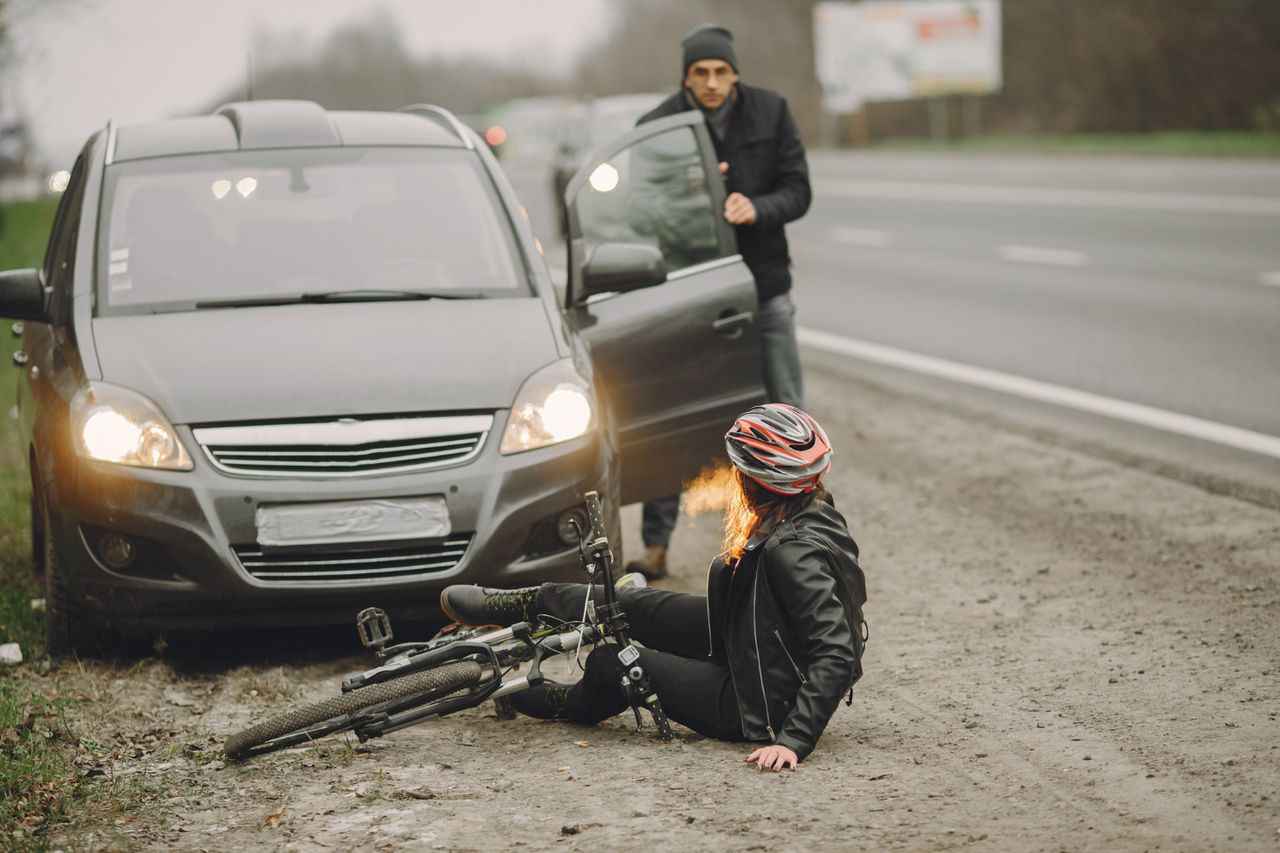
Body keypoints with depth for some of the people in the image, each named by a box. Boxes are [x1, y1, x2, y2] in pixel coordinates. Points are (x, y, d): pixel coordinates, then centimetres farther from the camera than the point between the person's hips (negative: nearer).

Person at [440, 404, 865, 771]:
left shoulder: (794, 551, -31)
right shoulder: (813, 515, -3)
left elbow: (837, 657, -35)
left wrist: (793, 741, -37)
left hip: (760, 700, -8)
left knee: (610, 663, 6)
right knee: (632, 605, 12)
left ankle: (576, 703, 42)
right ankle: (530, 605, 36)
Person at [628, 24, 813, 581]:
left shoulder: (770, 112, -4)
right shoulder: (657, 127, -7)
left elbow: (797, 190, -5)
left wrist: (756, 208, -26)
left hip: (764, 286, 1)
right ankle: (655, 549, 9)